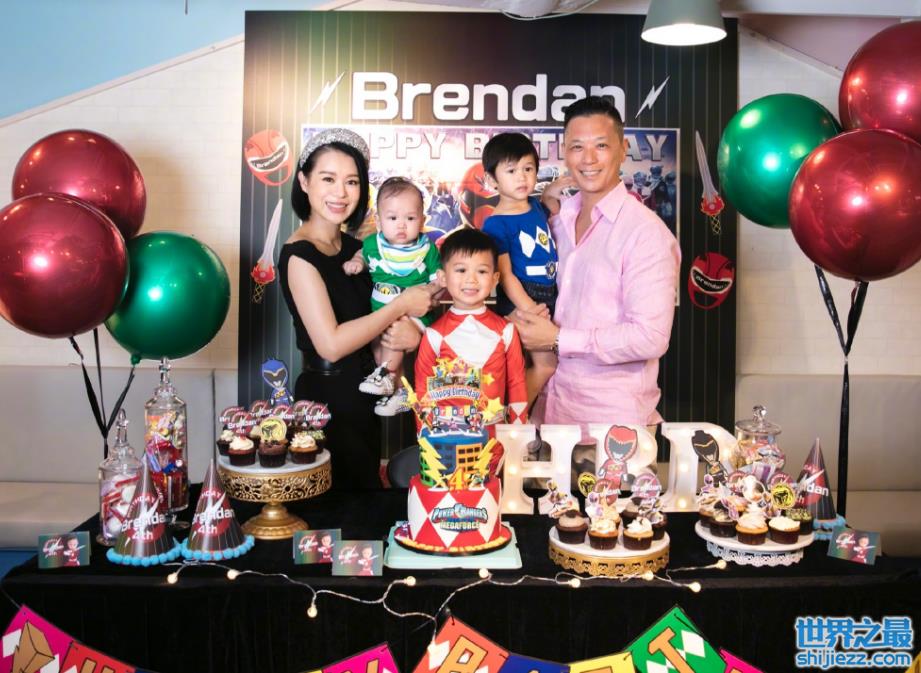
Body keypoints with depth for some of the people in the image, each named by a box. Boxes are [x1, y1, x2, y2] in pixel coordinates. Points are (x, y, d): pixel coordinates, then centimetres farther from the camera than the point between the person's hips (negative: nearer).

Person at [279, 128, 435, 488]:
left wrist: (409, 331, -10)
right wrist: (402, 305, -18)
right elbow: (331, 344, -25)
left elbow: (369, 311, 13)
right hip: (328, 397, -8)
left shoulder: (353, 246, 5)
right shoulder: (299, 255, -18)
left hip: (363, 392, 8)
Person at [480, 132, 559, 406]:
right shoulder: (496, 223, -14)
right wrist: (528, 308, -26)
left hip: (550, 296, 8)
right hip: (520, 299, -8)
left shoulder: (537, 205, 9)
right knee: (546, 363, -12)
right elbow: (505, 274, -18)